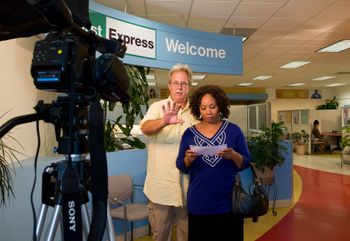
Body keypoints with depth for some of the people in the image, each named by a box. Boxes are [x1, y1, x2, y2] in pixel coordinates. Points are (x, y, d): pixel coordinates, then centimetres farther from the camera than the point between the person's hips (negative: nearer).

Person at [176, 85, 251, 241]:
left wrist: (234, 156, -20)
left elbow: (246, 163, 0)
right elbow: (181, 167, 3)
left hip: (228, 202, 0)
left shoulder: (233, 130, -1)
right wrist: (188, 159, -18)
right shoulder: (189, 133, 1)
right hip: (199, 204, 1)